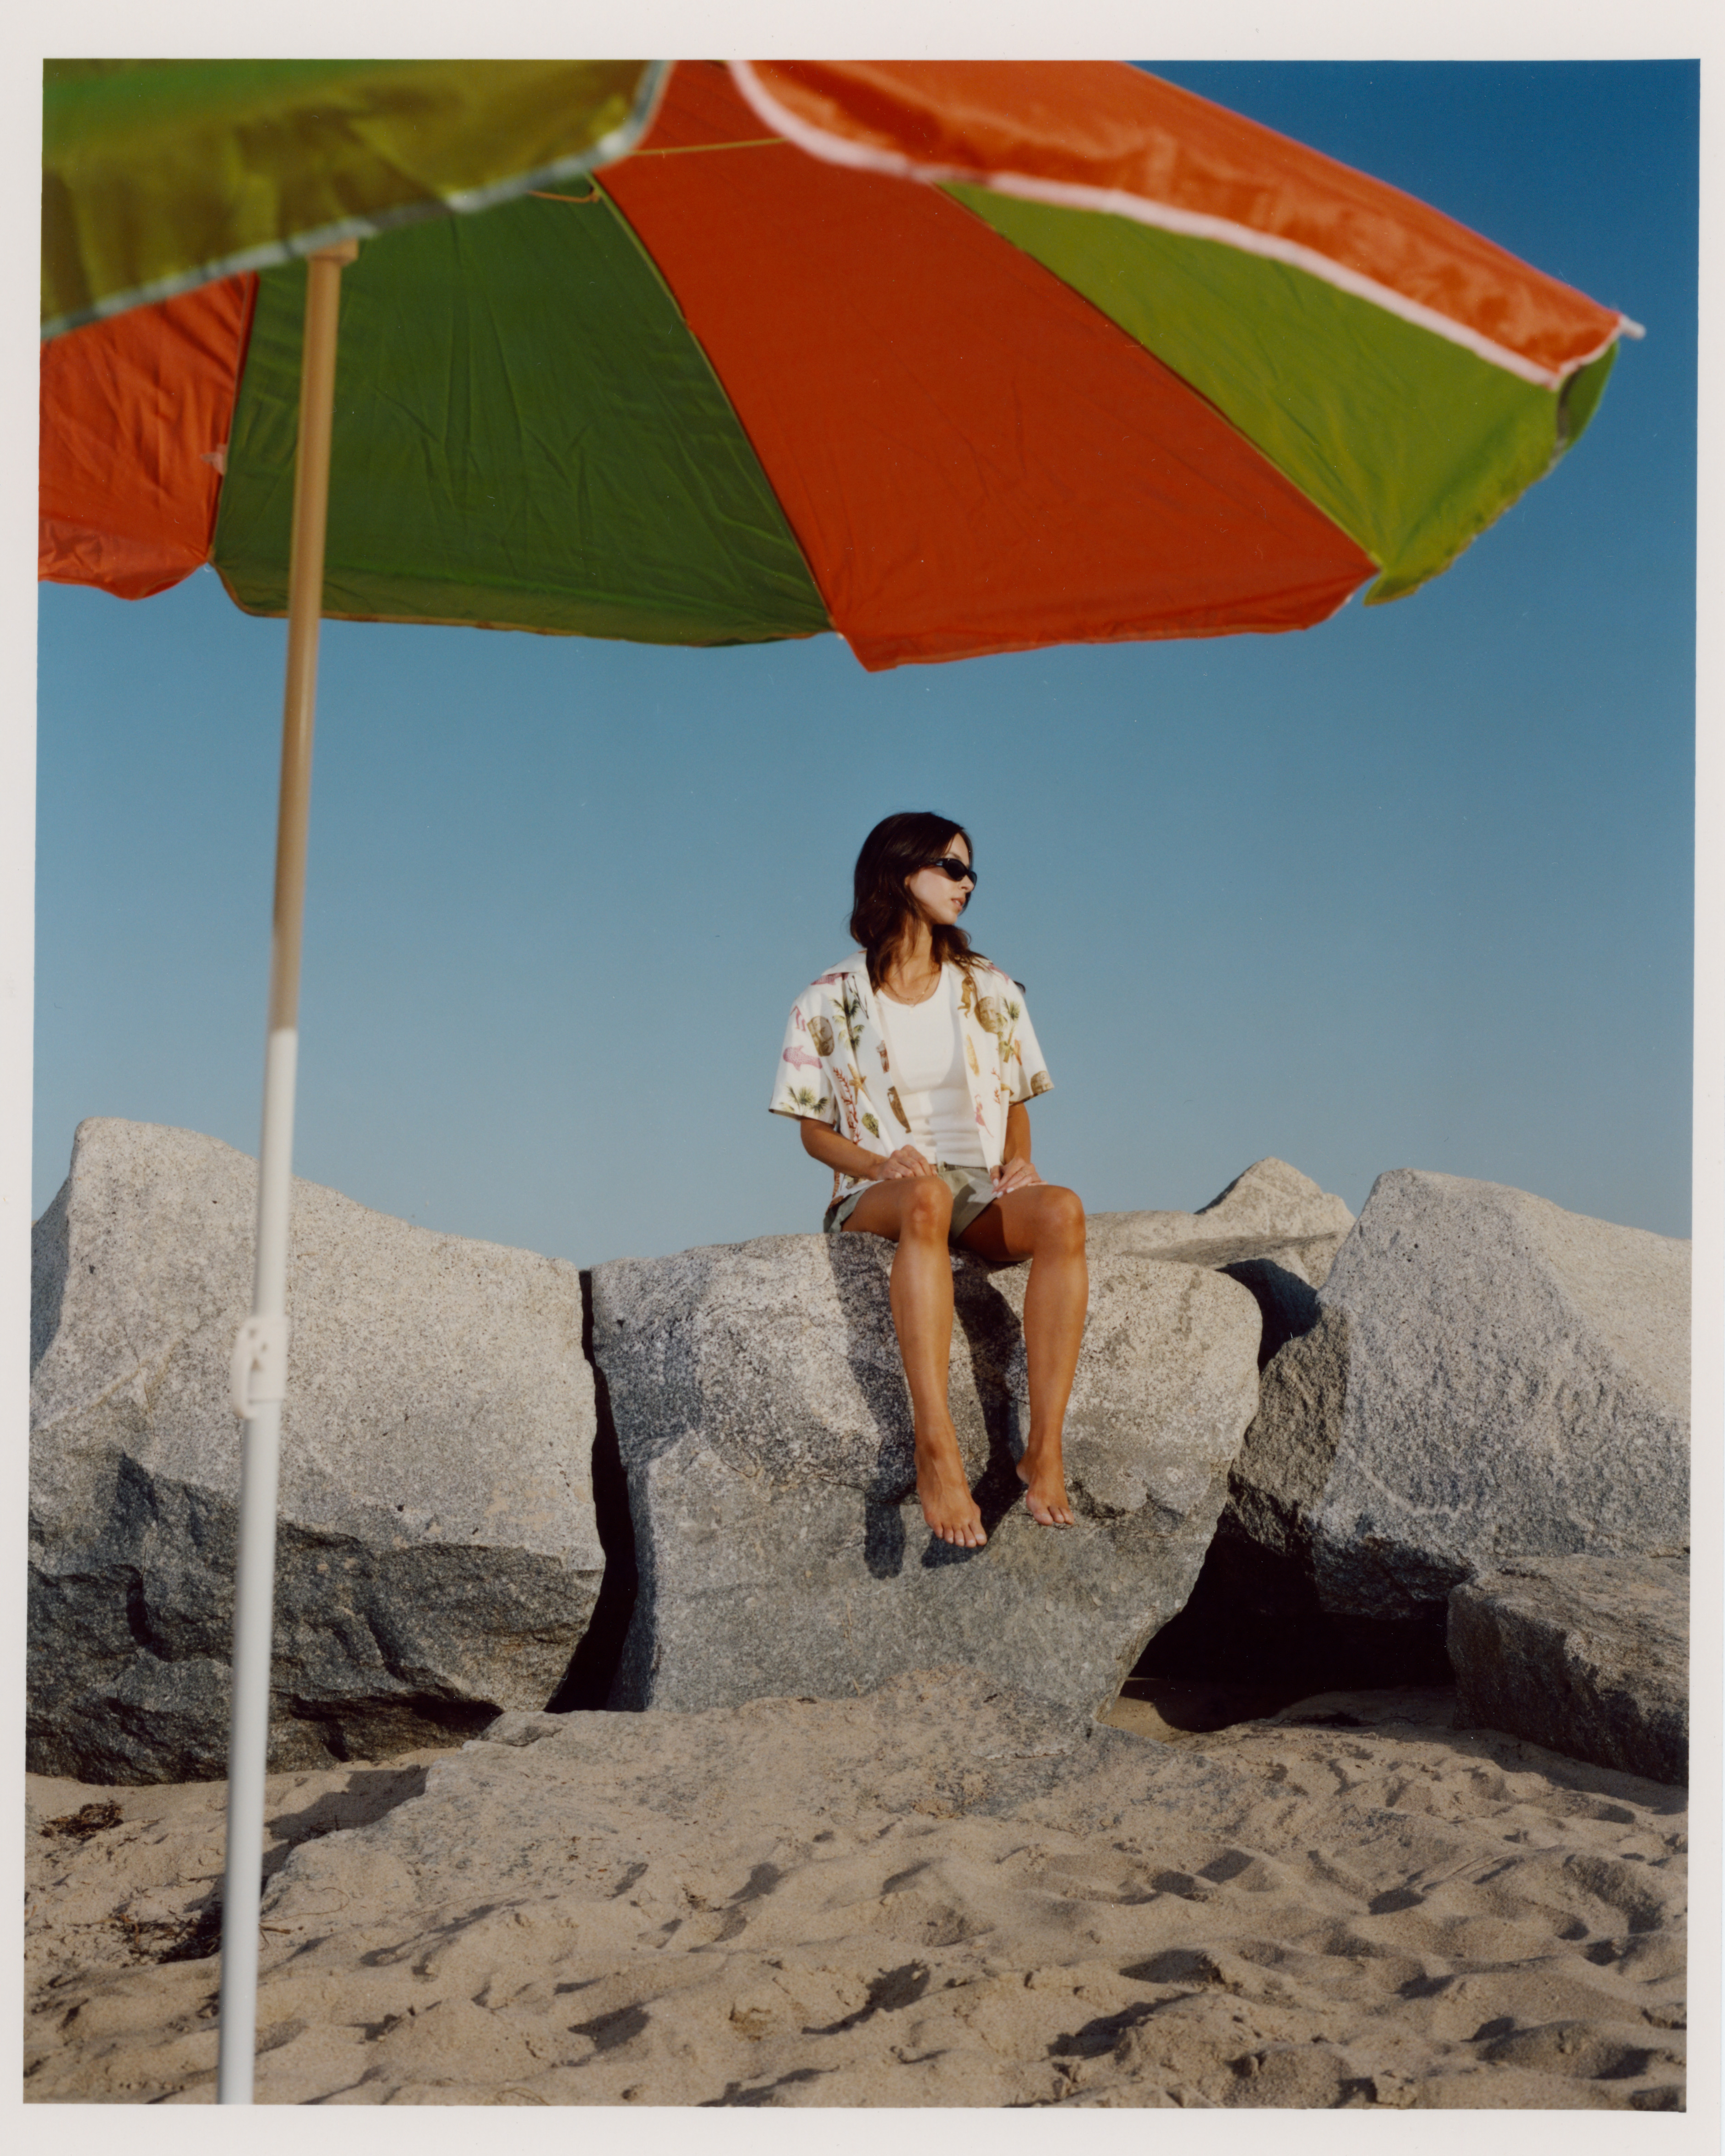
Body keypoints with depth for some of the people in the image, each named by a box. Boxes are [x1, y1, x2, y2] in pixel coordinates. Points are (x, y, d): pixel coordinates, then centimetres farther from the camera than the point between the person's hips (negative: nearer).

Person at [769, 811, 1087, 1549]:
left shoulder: (990, 992, 15)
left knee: (1061, 1211, -34)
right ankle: (936, 1452, -49)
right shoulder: (829, 1003, 5)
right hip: (877, 1199, -3)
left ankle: (1045, 1448, -37)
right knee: (927, 1196, -42)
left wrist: (1019, 1163, -5)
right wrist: (881, 1164, -14)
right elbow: (815, 1130, 6)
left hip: (983, 1192, 3)